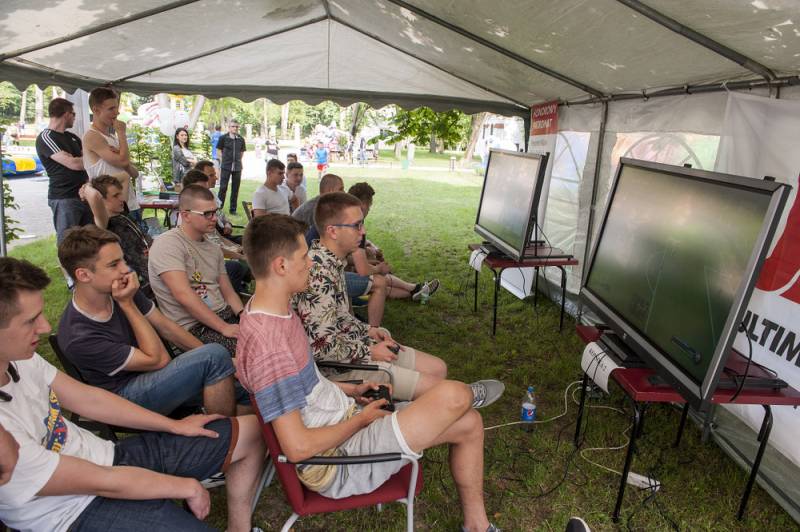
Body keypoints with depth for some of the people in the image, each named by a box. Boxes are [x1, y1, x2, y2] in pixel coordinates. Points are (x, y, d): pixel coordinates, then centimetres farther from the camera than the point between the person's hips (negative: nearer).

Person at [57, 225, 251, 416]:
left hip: (152, 373, 7)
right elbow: (158, 359, -21)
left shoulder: (123, 288, -7)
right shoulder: (78, 338, -25)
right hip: (126, 395, -6)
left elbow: (165, 327, 5)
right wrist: (127, 304, -23)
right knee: (215, 355, -26)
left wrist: (218, 359, -1)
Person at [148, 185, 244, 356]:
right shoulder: (167, 244, -9)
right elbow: (183, 295, -19)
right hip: (193, 327, -7)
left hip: (226, 316, 8)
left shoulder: (214, 248, 16)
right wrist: (223, 327, -21)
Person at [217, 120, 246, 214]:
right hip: (226, 167, -3)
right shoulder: (223, 138, -1)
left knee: (235, 189, 7)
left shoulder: (241, 139, 6)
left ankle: (233, 209, 16)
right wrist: (223, 160, -1)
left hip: (237, 167, 3)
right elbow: (218, 151, 4)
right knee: (223, 187, -1)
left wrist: (238, 160, 6)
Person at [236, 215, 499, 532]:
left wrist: (350, 391, 7)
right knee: (454, 397, -20)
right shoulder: (267, 346, -29)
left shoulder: (273, 310, 2)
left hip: (343, 418, 10)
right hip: (337, 459, -9)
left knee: (468, 423, 8)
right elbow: (297, 447, -27)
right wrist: (361, 419, -13)